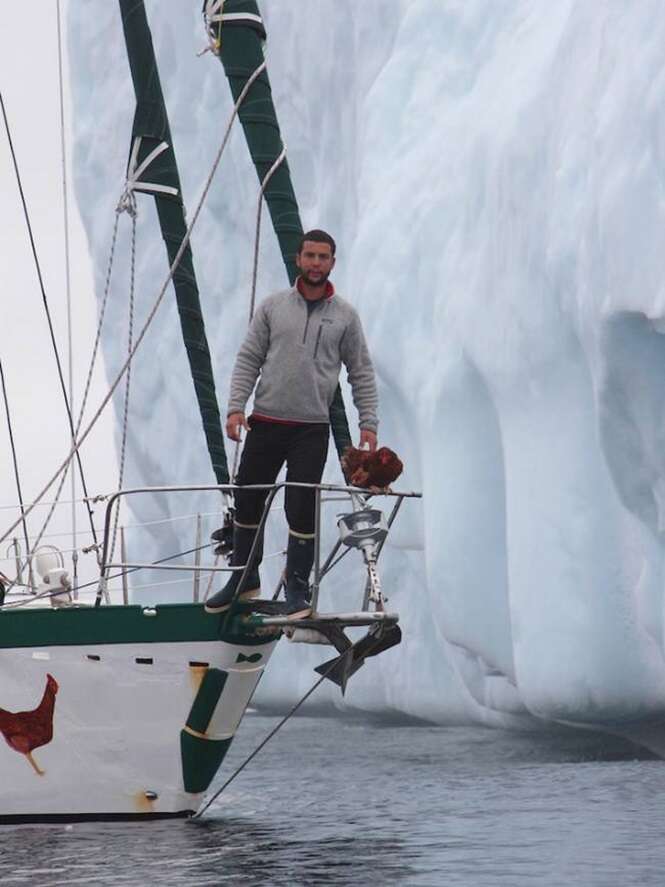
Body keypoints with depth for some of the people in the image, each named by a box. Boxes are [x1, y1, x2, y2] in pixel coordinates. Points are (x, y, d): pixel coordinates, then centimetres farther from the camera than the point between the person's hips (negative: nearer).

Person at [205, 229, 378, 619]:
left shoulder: (345, 315, 4)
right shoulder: (273, 306, 5)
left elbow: (361, 372, 7)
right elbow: (248, 359, 6)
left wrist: (369, 422, -1)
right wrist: (236, 406, -6)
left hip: (312, 429, -2)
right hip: (265, 423, 2)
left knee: (302, 509, -4)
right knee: (248, 501, 8)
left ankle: (298, 589, 7)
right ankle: (244, 579, 24)